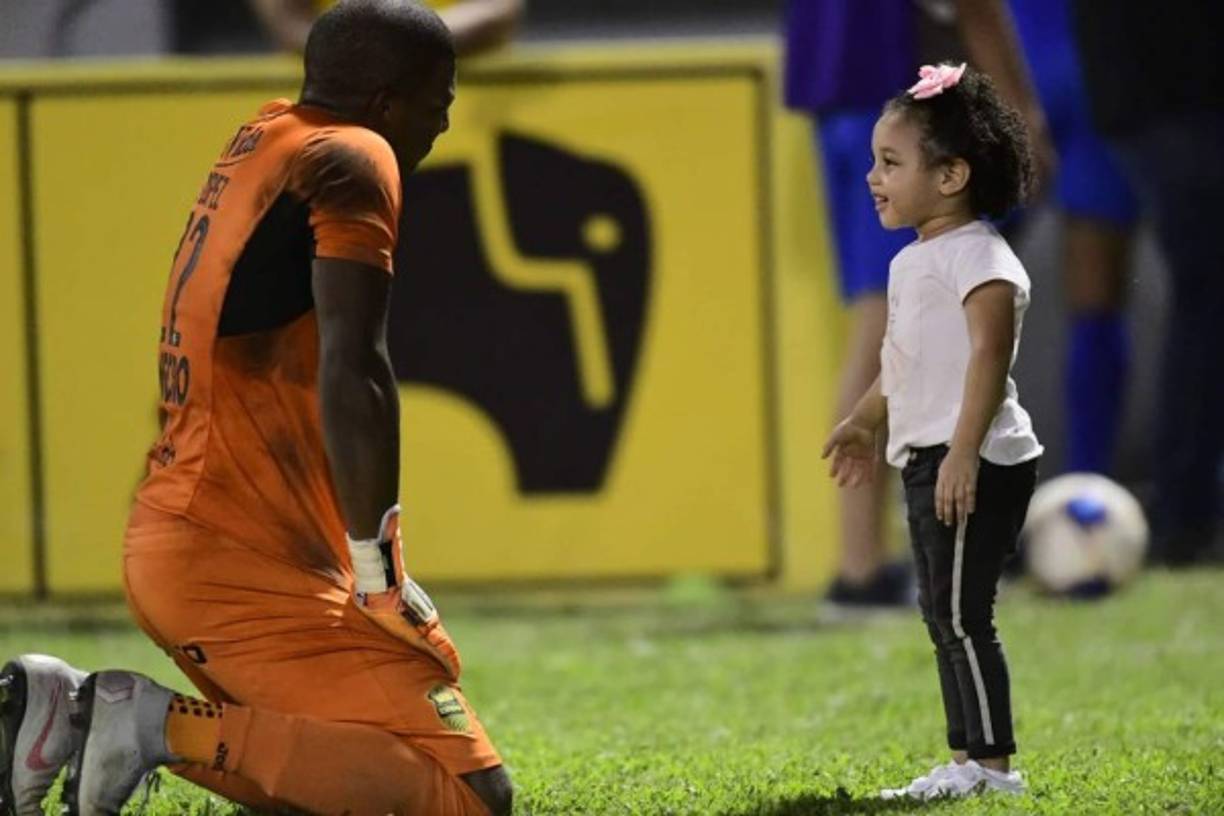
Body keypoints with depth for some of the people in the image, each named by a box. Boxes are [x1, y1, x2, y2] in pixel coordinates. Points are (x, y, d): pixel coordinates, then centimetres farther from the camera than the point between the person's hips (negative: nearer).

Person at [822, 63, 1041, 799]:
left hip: (975, 466, -10)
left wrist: (963, 450, -32)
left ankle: (992, 762, -7)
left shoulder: (976, 256, -15)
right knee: (943, 614, 13)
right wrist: (865, 422, 35)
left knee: (963, 614, -10)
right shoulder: (914, 261, 16)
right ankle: (969, 760, 18)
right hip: (929, 461, 10)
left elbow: (990, 353, -25)